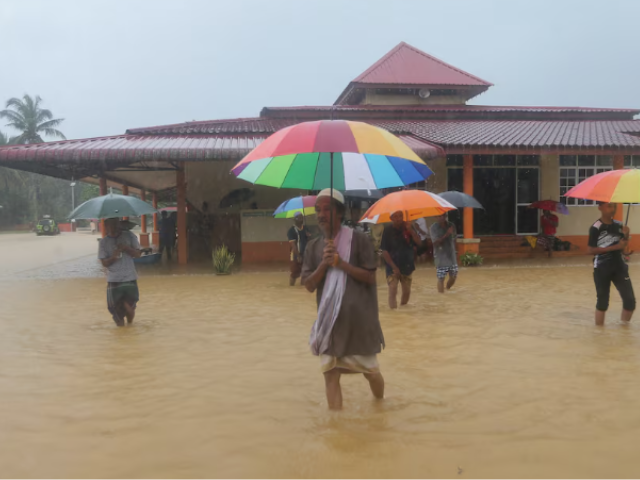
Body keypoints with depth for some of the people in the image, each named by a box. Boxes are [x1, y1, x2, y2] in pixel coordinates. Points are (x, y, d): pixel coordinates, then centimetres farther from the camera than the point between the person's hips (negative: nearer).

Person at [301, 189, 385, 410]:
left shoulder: (358, 239, -7)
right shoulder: (313, 246, 5)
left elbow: (370, 278, -10)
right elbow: (309, 285, 1)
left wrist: (340, 263, -19)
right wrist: (324, 264, -15)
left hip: (360, 318, -3)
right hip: (329, 320, 3)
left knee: (370, 370, 13)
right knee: (330, 372, 2)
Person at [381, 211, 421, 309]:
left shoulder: (407, 227, 0)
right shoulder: (388, 230, -10)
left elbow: (418, 242, -7)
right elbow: (384, 251, -11)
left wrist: (410, 230, -20)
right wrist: (394, 267, -17)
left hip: (407, 266, 4)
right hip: (393, 267, -4)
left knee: (407, 291, 13)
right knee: (393, 292, -11)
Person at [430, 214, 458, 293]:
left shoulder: (451, 226, 2)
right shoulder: (434, 227, -11)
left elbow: (454, 240, 12)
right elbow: (436, 243, -19)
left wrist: (456, 253, 14)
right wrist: (446, 234, -28)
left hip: (451, 256, 5)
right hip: (441, 257, -5)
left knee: (453, 276, 11)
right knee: (441, 278, -4)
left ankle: (448, 290, 35)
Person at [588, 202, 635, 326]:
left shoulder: (619, 225, 5)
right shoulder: (596, 228, -12)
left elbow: (622, 247, 12)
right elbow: (591, 250, -16)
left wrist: (626, 236, -8)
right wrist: (614, 247, -19)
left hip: (619, 267, 5)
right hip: (602, 269, -5)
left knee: (630, 300, 4)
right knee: (602, 302, 4)